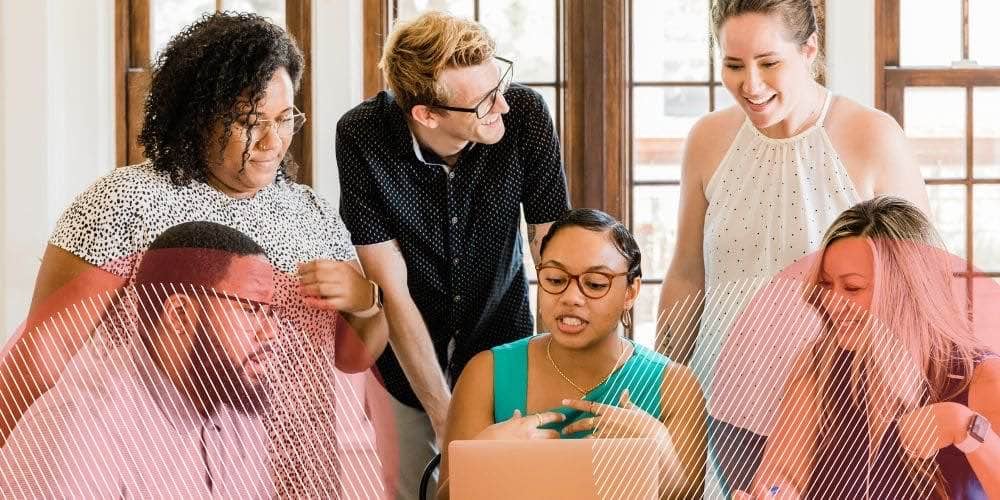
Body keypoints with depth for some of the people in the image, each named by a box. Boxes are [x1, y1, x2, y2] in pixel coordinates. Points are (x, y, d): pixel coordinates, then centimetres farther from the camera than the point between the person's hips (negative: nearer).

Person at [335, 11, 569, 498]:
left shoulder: (526, 114, -21)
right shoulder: (361, 137, -24)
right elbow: (393, 291, -21)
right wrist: (444, 415, -21)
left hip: (501, 347, 1)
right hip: (402, 355, -1)